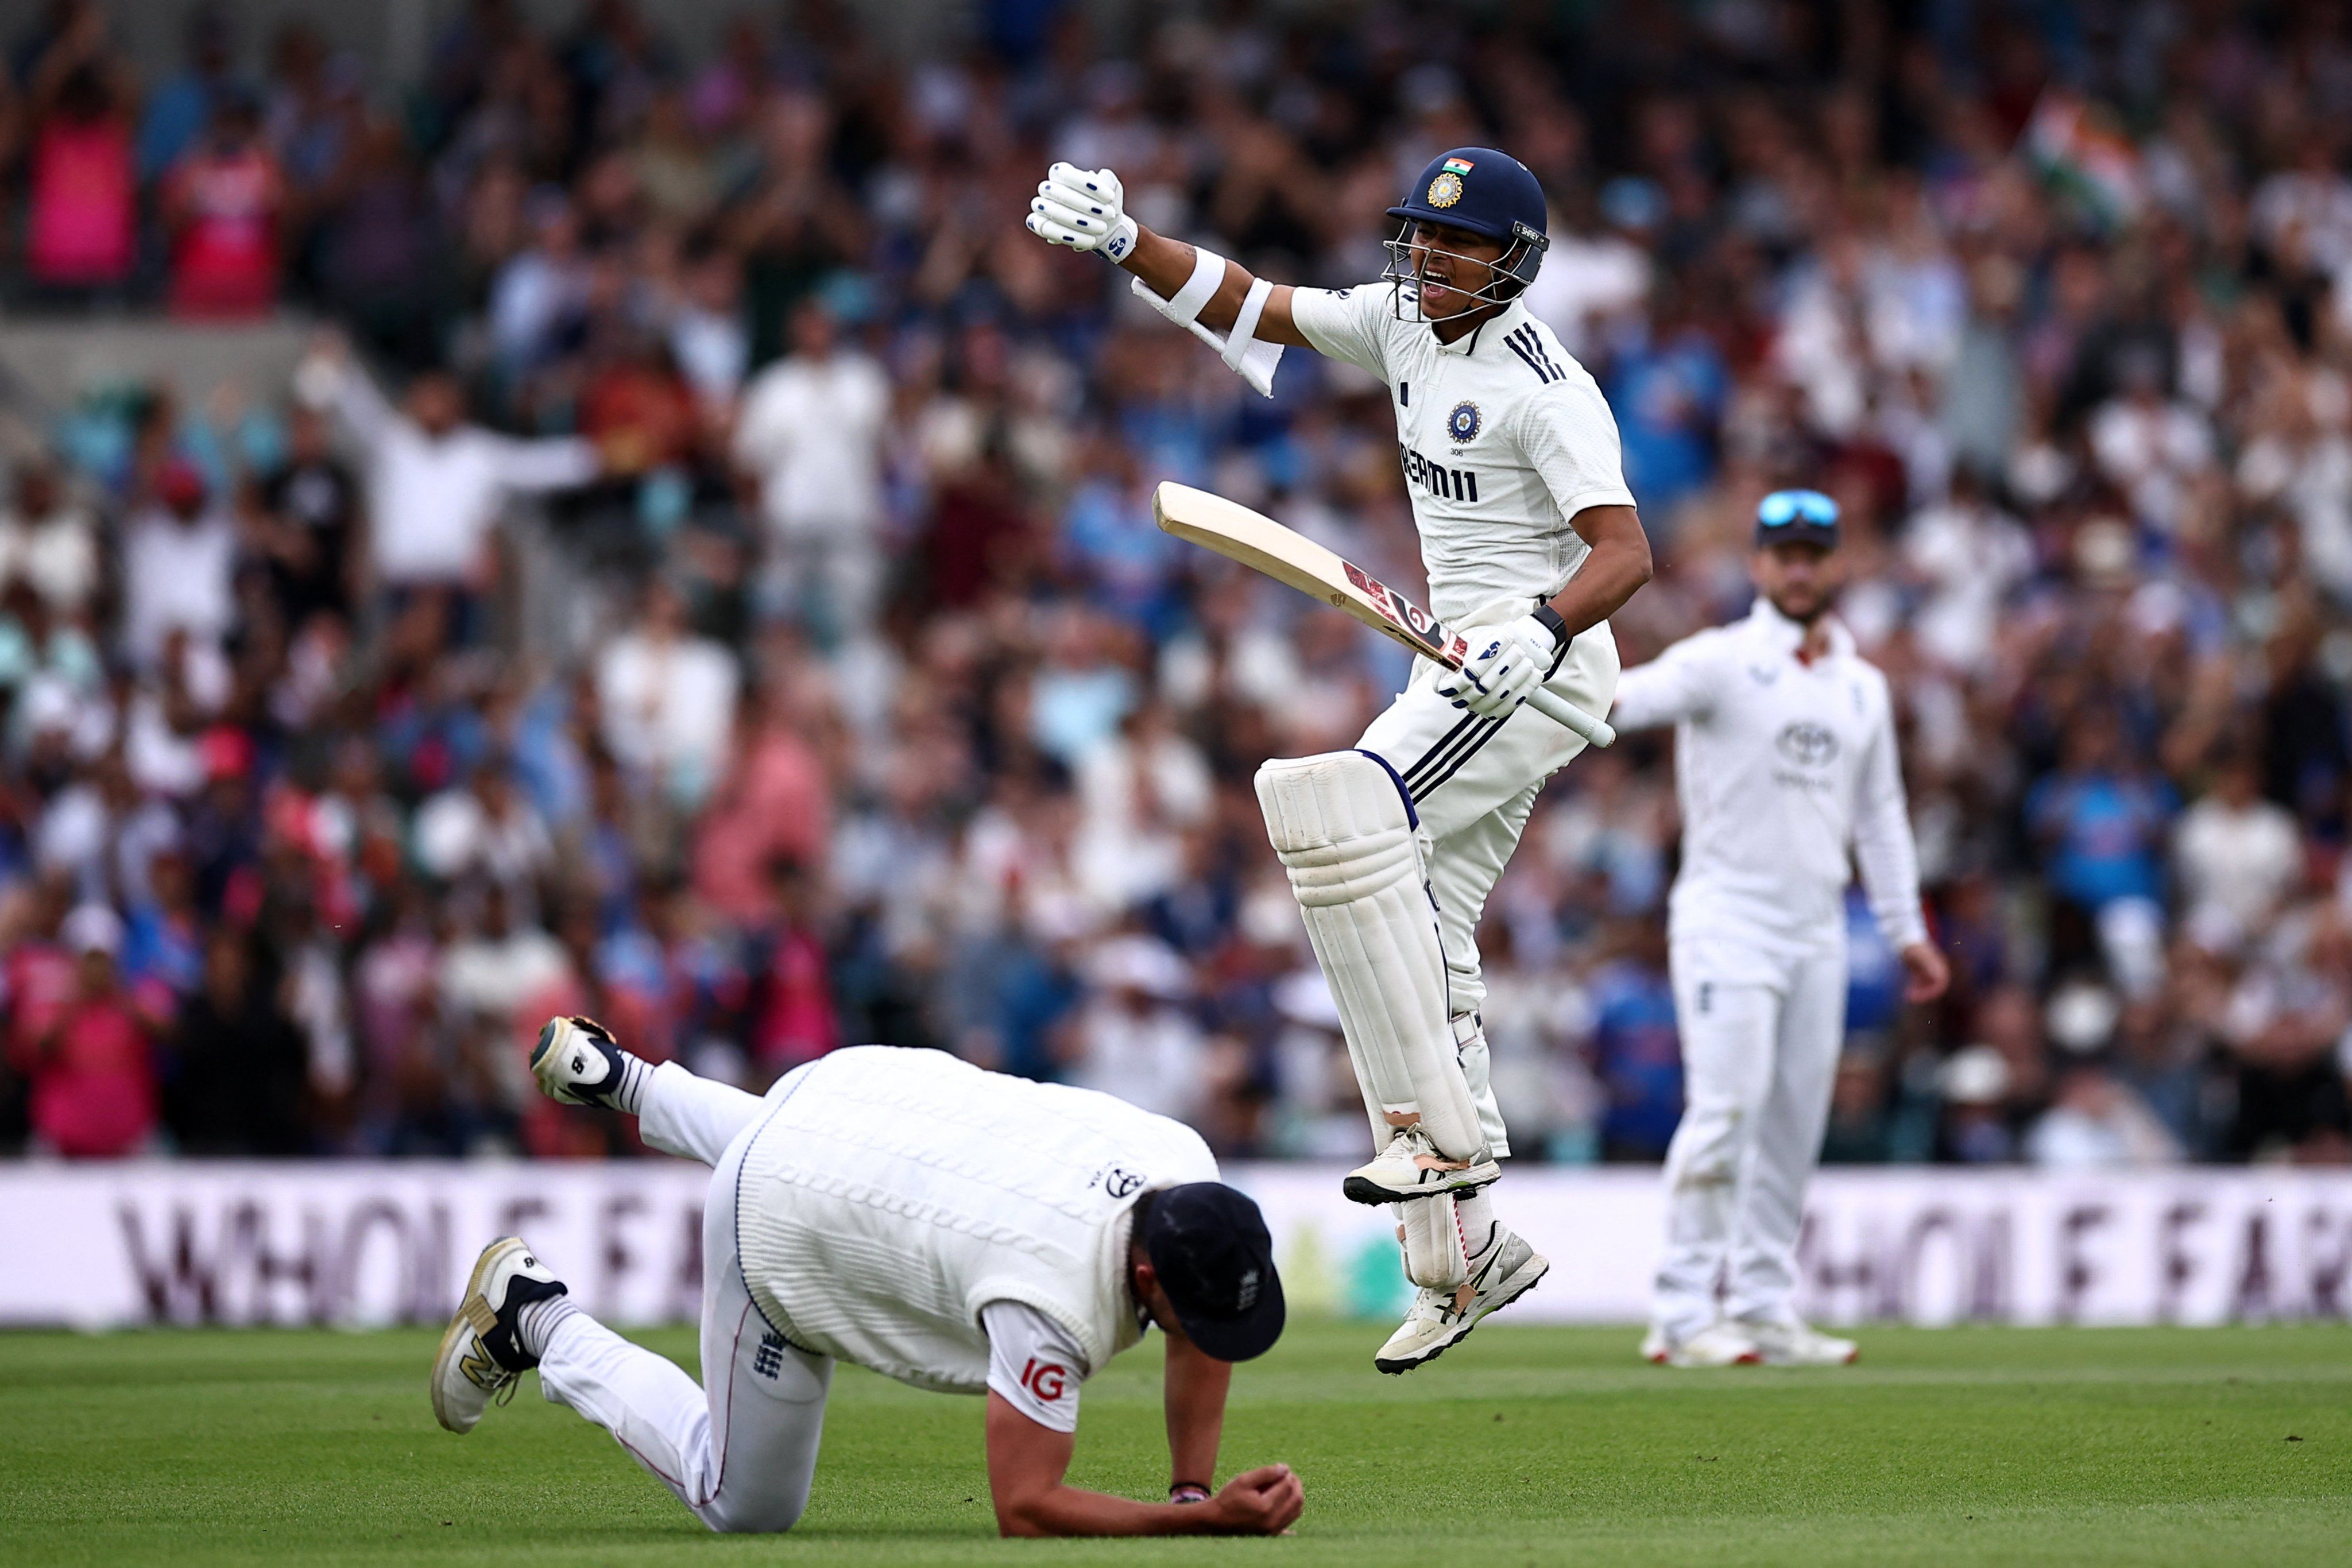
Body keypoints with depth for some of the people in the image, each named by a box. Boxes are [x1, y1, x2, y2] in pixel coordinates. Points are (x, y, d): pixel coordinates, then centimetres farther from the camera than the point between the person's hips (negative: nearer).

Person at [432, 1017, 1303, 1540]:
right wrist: (1203, 1523, -44)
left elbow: (1206, 1333, -2)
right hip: (779, 1227, -7)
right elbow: (1024, 1510, -36)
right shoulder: (1054, 1298, -43)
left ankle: (621, 1080, 51)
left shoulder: (1184, 1163, -23)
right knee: (747, 1505, 11)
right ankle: (536, 1318, 19)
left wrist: (1193, 1491, -10)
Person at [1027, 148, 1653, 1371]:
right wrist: (1125, 243, -1)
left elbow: (1625, 551, -26)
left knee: (1343, 809, -28)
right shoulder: (1403, 323, 7)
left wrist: (1542, 629, -43)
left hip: (1544, 664, -9)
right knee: (1419, 952, 6)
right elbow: (1244, 308, 13)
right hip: (1470, 667, 9)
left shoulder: (1544, 387, -17)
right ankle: (1463, 1250, 11)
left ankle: (1441, 1128, -29)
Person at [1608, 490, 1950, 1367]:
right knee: (1726, 1108, -15)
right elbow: (1652, 692, -24)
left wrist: (1907, 931, 16)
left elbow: (1879, 815, 20)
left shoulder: (1863, 687, 14)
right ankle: (1683, 1313, -13)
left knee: (1796, 1125, 7)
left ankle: (1767, 1311, 14)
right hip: (1728, 915, -6)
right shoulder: (1722, 661, -4)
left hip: (1818, 926, 6)